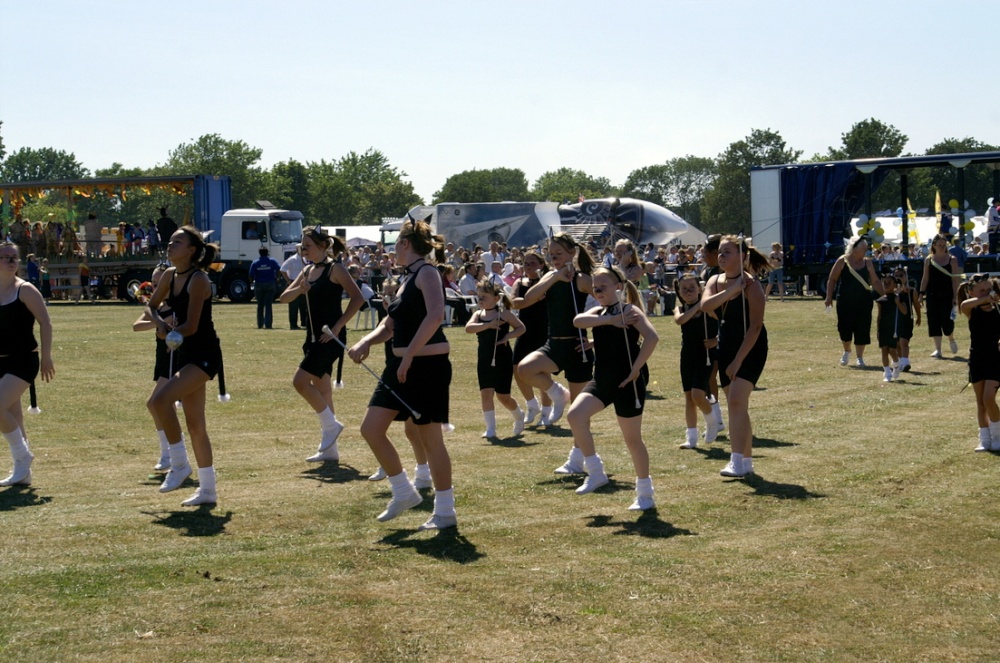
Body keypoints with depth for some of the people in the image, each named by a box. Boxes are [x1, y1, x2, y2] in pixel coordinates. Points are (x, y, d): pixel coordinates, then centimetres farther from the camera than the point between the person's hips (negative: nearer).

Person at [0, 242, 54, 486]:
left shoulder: (25, 290, -8)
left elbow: (45, 323, -9)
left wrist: (46, 357, -12)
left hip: (23, 361, -6)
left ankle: (23, 456, 0)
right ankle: (23, 472, 18)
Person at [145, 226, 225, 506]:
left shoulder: (198, 279, -16)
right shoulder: (170, 275, 7)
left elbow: (190, 326, -21)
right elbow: (151, 307, 18)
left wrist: (168, 333, -11)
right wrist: (160, 322, 1)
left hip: (204, 355, -9)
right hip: (186, 354, 9)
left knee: (160, 400, -23)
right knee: (195, 424, 10)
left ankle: (179, 463, -7)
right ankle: (207, 491, 18)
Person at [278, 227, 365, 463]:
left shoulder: (334, 269, -9)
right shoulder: (309, 271, 13)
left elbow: (358, 298, -16)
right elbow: (283, 298, 9)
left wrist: (337, 327, -19)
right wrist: (298, 289, -12)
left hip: (330, 337, -9)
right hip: (315, 337, 9)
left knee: (300, 381, -17)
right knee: (321, 389, 9)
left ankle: (331, 425, -1)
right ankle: (330, 450, 14)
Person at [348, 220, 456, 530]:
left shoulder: (426, 273, -11)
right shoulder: (407, 277, 16)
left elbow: (435, 315, -28)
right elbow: (390, 324, 19)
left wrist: (409, 356, -28)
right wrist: (366, 342, 0)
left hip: (428, 365, -9)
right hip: (401, 365, 9)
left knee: (430, 438, -1)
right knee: (371, 428, 7)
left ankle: (445, 511, 11)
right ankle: (404, 492, 21)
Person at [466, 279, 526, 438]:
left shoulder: (504, 313, -6)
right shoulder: (478, 314, 3)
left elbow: (521, 328, 0)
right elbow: (468, 328, -15)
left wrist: (508, 336, -17)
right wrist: (488, 325, -27)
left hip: (503, 360, -3)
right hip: (484, 360, 3)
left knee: (503, 396, 4)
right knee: (486, 393, -8)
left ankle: (518, 417, 33)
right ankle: (490, 429, -3)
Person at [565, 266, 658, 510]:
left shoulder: (629, 310, -7)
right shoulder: (599, 312, 11)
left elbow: (652, 338, -22)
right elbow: (579, 321, -11)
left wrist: (636, 369, -21)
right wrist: (610, 320, -20)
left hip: (627, 382, -6)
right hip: (602, 380, 6)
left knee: (632, 438, 2)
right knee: (575, 415, -15)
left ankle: (645, 494, 17)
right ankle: (595, 472, -1)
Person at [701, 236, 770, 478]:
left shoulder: (751, 285, -15)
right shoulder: (715, 281, 5)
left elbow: (756, 326, -17)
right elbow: (705, 305, -16)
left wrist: (738, 361, -19)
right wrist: (731, 290, -27)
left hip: (751, 349, -7)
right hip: (726, 348, 7)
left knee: (737, 401, -20)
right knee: (736, 406, 10)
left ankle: (738, 461, -23)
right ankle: (746, 460, 19)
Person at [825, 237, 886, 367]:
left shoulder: (867, 263, 4)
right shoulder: (842, 261, -5)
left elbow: (875, 281, 10)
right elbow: (832, 280, 0)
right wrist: (829, 297, -7)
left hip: (863, 302, 2)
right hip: (845, 301, -2)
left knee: (862, 330, -2)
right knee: (844, 328, 2)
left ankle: (860, 357, 9)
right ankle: (847, 351, 29)